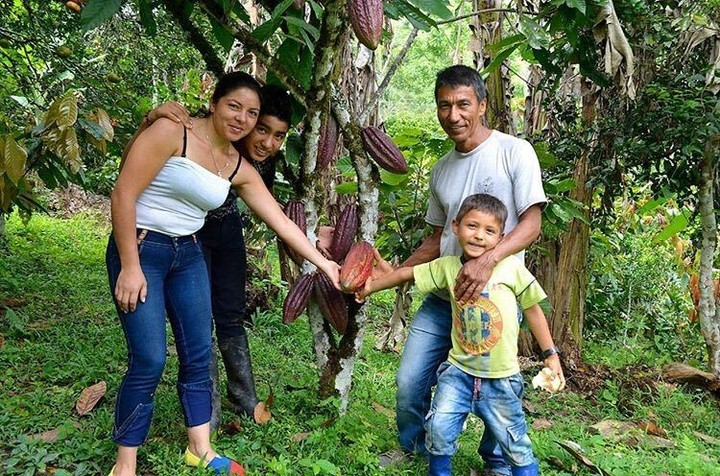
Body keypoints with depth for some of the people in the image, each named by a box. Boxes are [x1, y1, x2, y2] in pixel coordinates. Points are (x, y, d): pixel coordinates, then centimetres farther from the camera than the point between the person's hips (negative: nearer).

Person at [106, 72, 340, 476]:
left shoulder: (240, 169, 3)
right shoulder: (172, 132, -15)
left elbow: (282, 222, 8)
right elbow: (124, 195, -17)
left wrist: (324, 263, 7)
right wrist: (130, 267, -18)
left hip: (189, 255, 6)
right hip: (139, 248, -6)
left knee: (199, 355, 8)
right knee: (150, 360, -8)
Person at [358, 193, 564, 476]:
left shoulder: (511, 268, -9)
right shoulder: (447, 267, -3)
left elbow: (532, 309, 0)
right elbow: (407, 273, 9)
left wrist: (550, 355, 4)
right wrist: (371, 286, 14)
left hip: (501, 377, -2)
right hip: (459, 369, 2)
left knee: (516, 446, 8)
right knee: (439, 428, -8)